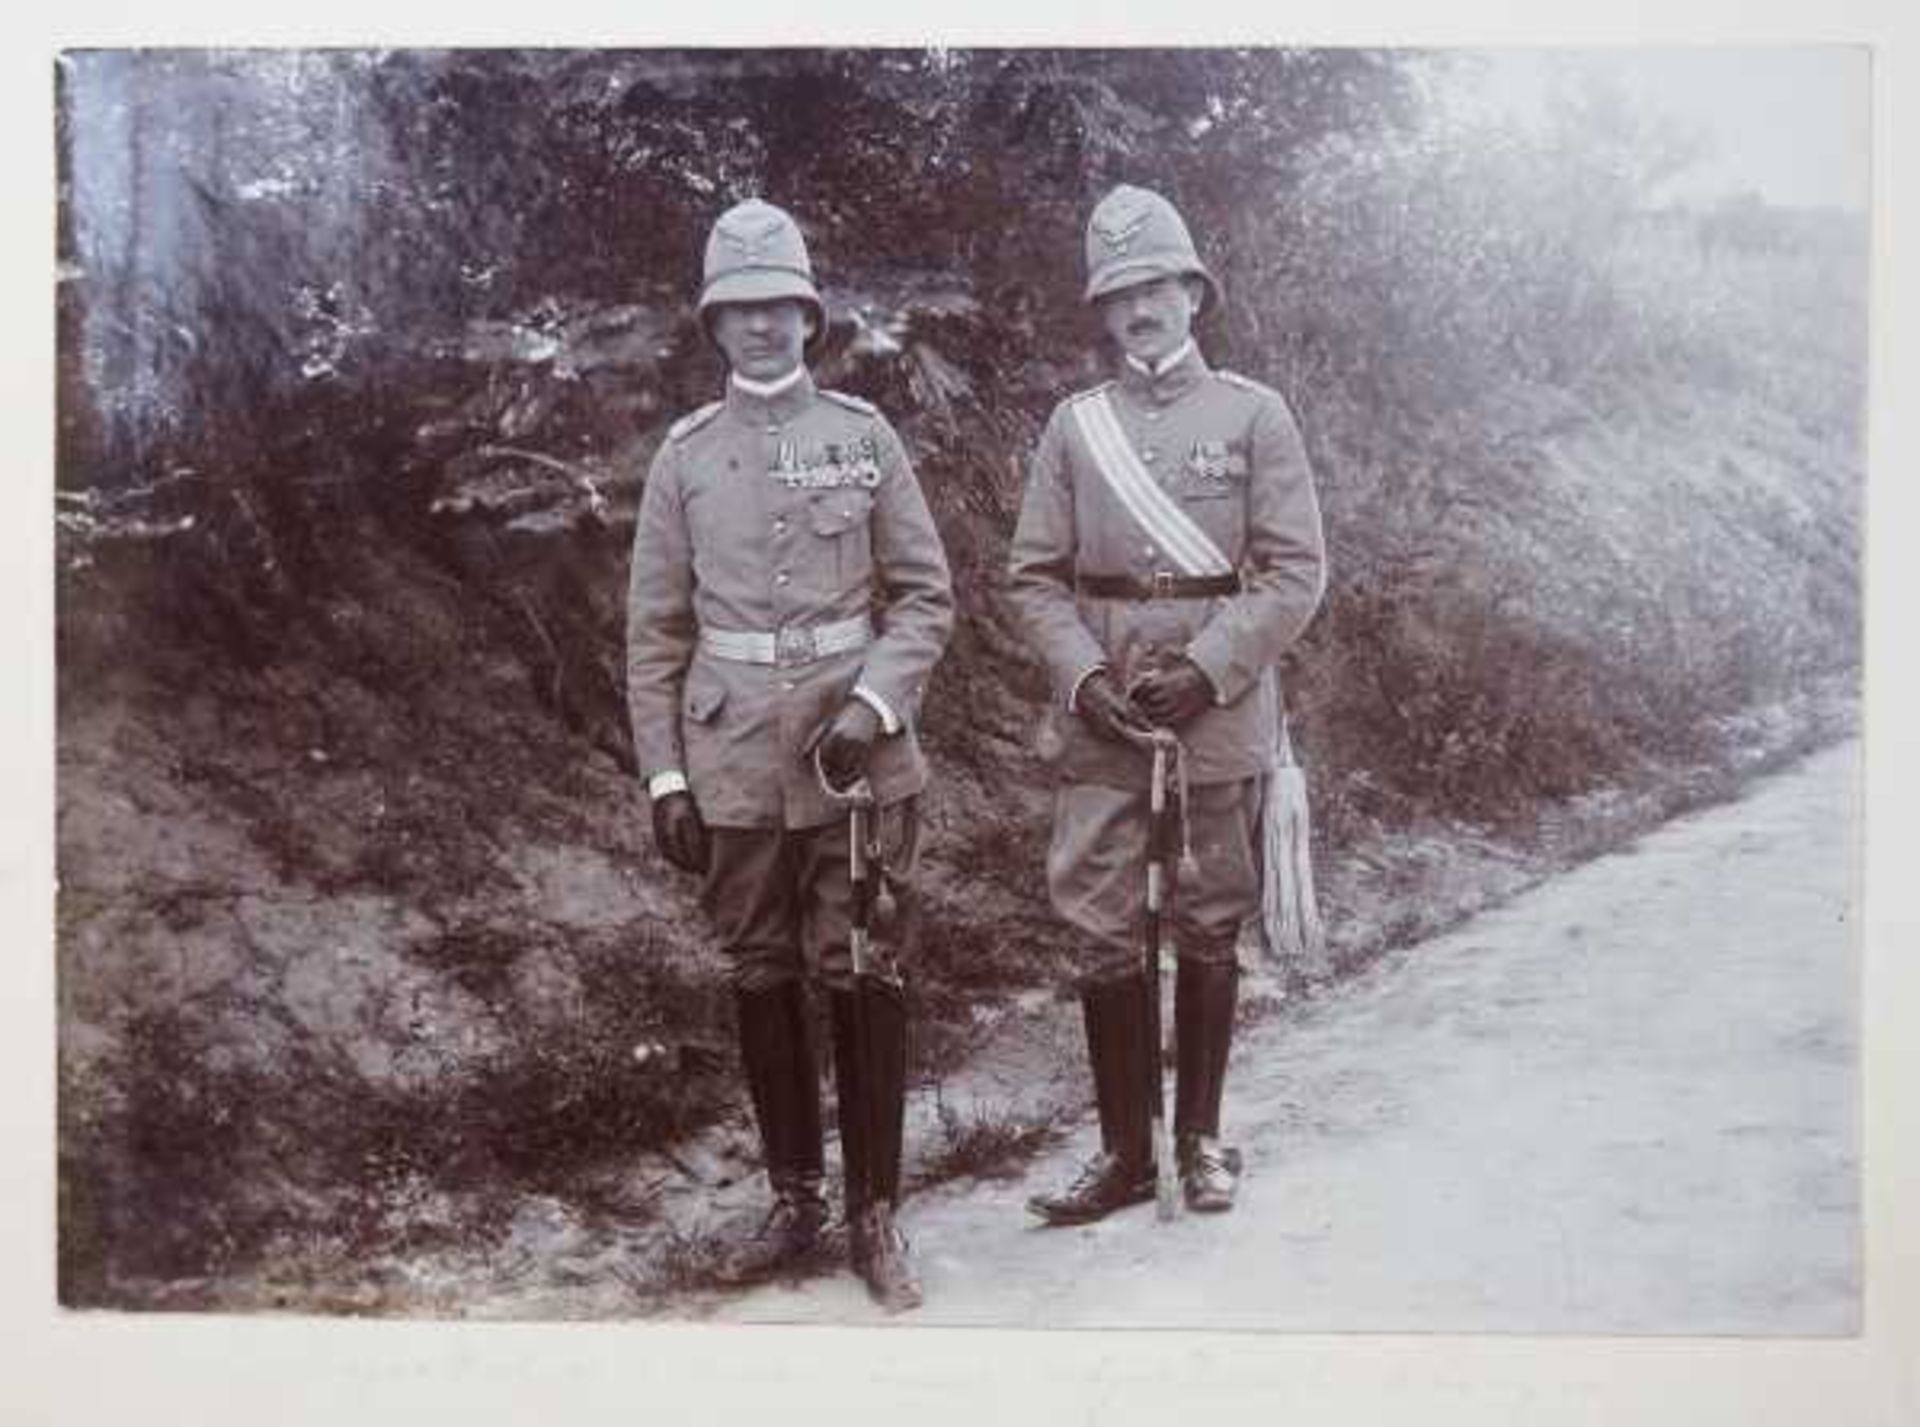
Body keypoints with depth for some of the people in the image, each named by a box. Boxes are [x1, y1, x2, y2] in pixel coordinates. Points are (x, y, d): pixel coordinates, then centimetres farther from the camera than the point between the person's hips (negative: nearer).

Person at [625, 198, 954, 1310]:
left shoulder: (865, 434, 3)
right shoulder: (686, 456, 5)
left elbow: (927, 594, 2)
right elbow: (656, 632, 6)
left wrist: (874, 707, -13)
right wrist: (666, 777, 1)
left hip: (856, 747, -1)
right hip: (735, 759, 2)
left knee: (864, 977, 0)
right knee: (763, 979, 10)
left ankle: (876, 1214, 12)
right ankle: (795, 1199, 25)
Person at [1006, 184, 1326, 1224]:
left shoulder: (1253, 414, 2)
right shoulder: (1074, 424, 8)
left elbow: (1295, 573, -3)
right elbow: (1034, 577, 7)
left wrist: (1205, 670, -14)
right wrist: (1085, 676, -9)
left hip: (1220, 709, -1)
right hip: (1100, 714, 2)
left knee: (1210, 930, 7)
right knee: (1100, 932, 0)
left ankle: (1200, 1139, 21)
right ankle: (1123, 1152, 12)